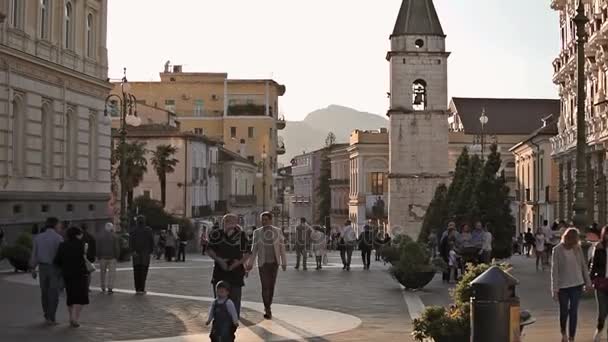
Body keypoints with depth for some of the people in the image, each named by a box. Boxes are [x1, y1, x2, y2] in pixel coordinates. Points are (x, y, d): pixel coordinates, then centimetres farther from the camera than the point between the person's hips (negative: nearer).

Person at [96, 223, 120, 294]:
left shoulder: (100, 236, 3)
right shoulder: (114, 236, -3)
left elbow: (98, 248, 4)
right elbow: (117, 248, -3)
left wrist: (98, 256, 9)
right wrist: (117, 256, 4)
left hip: (103, 257, 2)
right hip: (112, 257, -2)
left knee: (102, 272, 13)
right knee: (111, 272, 0)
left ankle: (103, 287, 17)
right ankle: (110, 288, -7)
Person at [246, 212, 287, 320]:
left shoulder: (278, 231, 2)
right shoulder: (257, 232, 1)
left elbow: (282, 248, 3)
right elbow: (254, 249, 3)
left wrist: (284, 263, 1)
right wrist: (250, 263, 0)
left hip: (274, 262, 1)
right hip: (263, 263, -1)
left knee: (271, 285, 8)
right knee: (265, 286, -9)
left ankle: (268, 306, 24)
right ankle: (268, 310, -8)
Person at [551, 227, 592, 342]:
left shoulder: (578, 248, -3)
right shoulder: (557, 250, -13)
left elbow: (583, 266, 7)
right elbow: (554, 270, -11)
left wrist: (588, 282, 8)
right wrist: (555, 289, -13)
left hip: (577, 285, 2)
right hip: (563, 286, -2)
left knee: (573, 311, 2)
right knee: (564, 311, 10)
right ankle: (563, 332, 37)